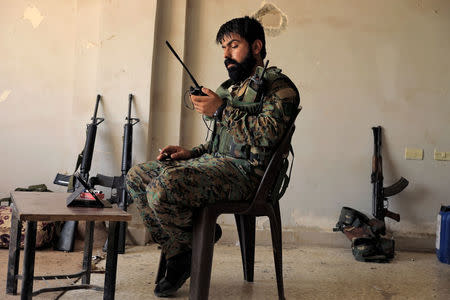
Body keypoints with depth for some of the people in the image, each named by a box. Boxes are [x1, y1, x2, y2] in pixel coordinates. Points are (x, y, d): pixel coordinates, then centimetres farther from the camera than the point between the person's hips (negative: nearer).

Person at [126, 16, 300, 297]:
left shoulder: (279, 86, -2)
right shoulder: (231, 87, 25)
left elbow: (268, 134, -19)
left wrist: (221, 110, -16)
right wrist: (191, 153, 12)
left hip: (244, 169, -10)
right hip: (213, 160, 10)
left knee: (163, 187, -31)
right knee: (137, 176, 2)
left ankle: (192, 246, -1)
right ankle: (177, 255, -2)